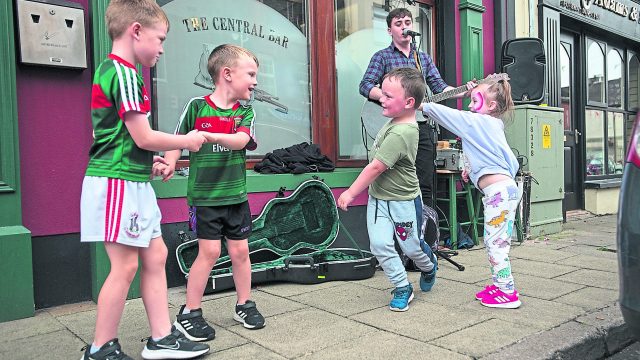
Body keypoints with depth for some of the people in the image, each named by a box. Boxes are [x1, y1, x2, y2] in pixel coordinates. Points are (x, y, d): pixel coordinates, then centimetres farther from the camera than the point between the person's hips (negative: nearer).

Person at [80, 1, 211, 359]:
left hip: (133, 183, 10)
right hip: (117, 182, -10)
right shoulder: (124, 73, -14)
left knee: (155, 255, 11)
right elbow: (144, 137, -17)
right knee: (125, 266, -2)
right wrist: (188, 141, -3)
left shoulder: (111, 70, 17)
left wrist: (155, 162, 18)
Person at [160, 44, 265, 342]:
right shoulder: (197, 106, -4)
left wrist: (209, 136, -31)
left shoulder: (245, 112, 3)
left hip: (236, 194, 4)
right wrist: (169, 163, -15)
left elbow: (241, 140, -16)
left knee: (240, 251, 9)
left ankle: (244, 305, 27)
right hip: (204, 194, -3)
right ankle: (189, 313, 11)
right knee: (209, 251, -4)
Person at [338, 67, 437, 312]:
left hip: (403, 201, -7)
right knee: (380, 245, -1)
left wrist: (350, 193, -18)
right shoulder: (396, 120, 1)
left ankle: (428, 267, 46)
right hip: (378, 198, 8)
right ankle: (402, 288, 14)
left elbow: (376, 167, -26)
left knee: (412, 247, 12)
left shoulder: (401, 133, -29)